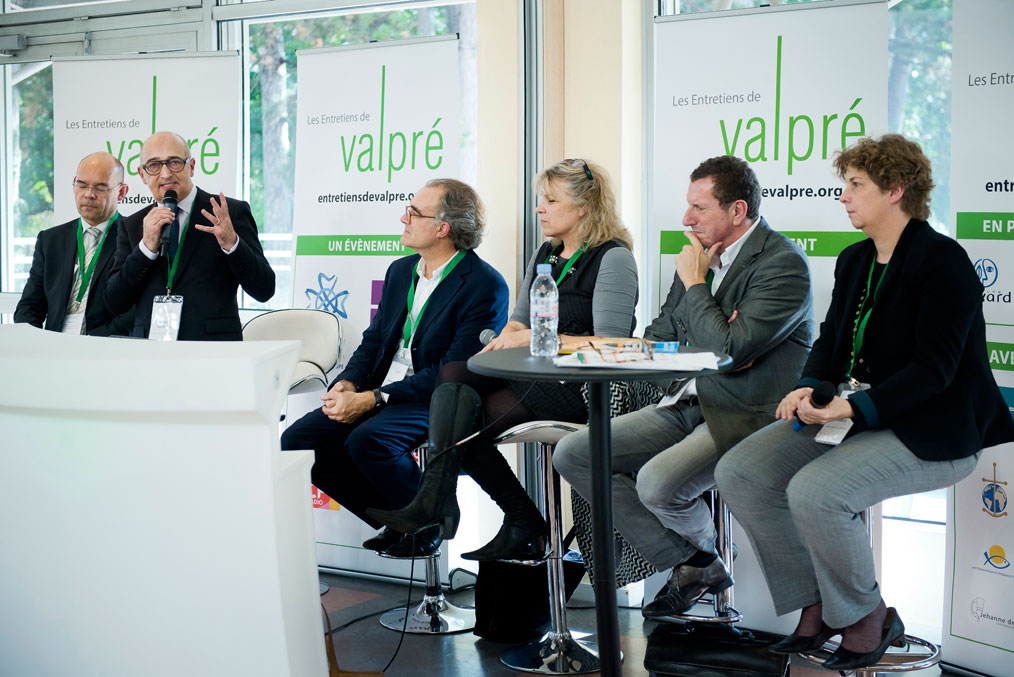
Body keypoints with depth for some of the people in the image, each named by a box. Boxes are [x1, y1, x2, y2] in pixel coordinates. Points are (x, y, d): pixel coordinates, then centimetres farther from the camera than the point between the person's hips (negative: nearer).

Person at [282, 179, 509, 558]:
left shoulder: (485, 285, -13)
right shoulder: (401, 271, 14)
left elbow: (454, 372, -18)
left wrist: (373, 399, -21)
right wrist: (347, 384, -5)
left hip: (440, 401, -8)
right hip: (378, 394, 8)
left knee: (367, 439, -34)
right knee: (296, 440, -8)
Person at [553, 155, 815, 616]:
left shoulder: (783, 263, -15)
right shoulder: (702, 252, 10)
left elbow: (728, 350, -25)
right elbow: (659, 335, 17)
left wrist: (694, 283, -11)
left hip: (747, 414, -8)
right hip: (689, 402, 9)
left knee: (657, 483, -32)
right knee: (571, 454, -3)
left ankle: (701, 550, 8)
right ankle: (690, 564, 0)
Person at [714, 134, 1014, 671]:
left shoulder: (943, 261, -14)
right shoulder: (855, 261, 13)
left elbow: (933, 368, -19)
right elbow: (831, 341, 15)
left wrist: (854, 407, -26)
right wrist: (809, 389, -7)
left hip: (929, 431, -9)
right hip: (852, 415, 9)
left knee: (814, 491, -32)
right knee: (738, 472, -8)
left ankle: (867, 618, -6)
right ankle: (818, 605, 3)